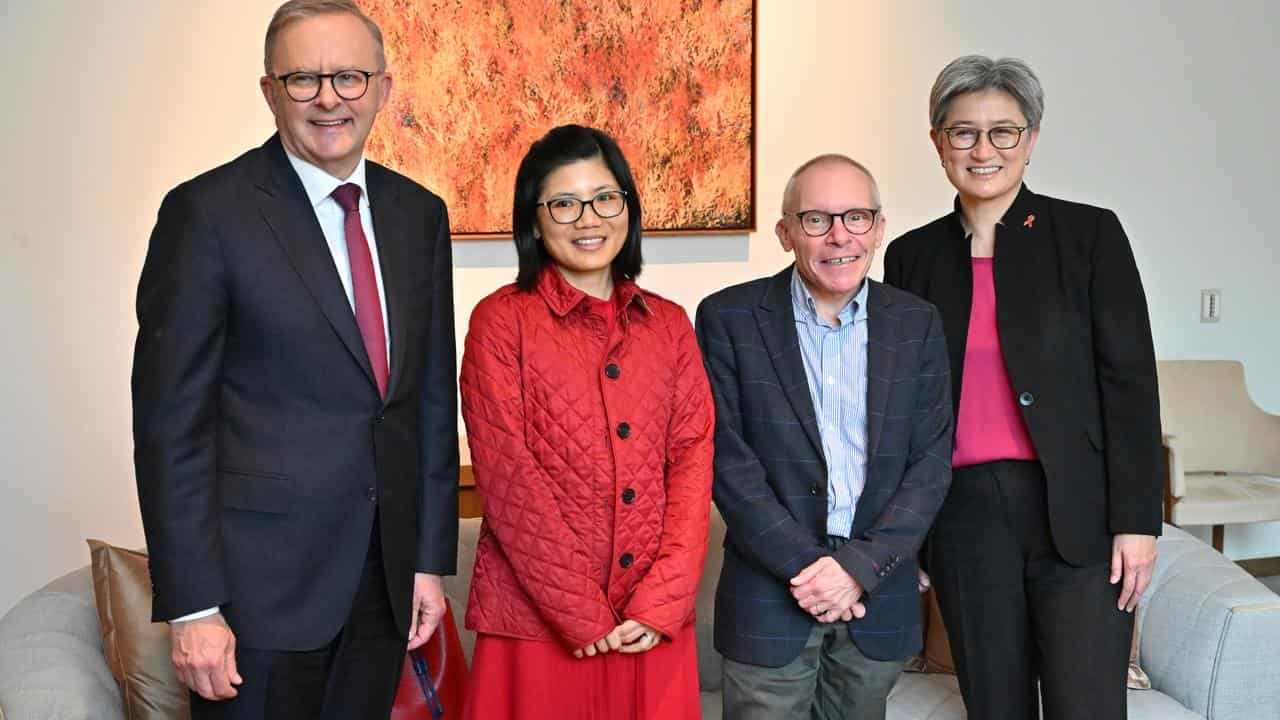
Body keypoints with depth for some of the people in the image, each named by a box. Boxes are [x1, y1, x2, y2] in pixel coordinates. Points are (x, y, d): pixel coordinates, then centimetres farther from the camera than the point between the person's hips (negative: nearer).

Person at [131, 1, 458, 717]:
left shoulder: (419, 214, 7)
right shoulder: (207, 212, -9)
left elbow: (433, 397, 10)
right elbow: (170, 419, -10)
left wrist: (432, 557, 8)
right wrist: (192, 605, -12)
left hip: (386, 577, 5)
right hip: (259, 579, -4)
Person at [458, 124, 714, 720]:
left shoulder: (668, 324, 8)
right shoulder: (501, 320, -3)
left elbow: (693, 459, 2)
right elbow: (507, 475, -9)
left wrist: (661, 602, -9)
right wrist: (583, 615, -12)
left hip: (653, 624, 3)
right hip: (537, 618, -3)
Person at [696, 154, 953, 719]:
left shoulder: (917, 324, 3)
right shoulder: (728, 318, -5)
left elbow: (932, 461, 0)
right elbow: (727, 458, -8)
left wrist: (863, 566, -11)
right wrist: (806, 565, -13)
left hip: (879, 594, 3)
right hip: (771, 589, -2)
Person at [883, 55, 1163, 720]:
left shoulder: (1090, 234, 0)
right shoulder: (912, 255, 9)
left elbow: (1130, 383, -3)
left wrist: (1136, 520, -8)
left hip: (1079, 517, -2)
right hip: (964, 519, 3)